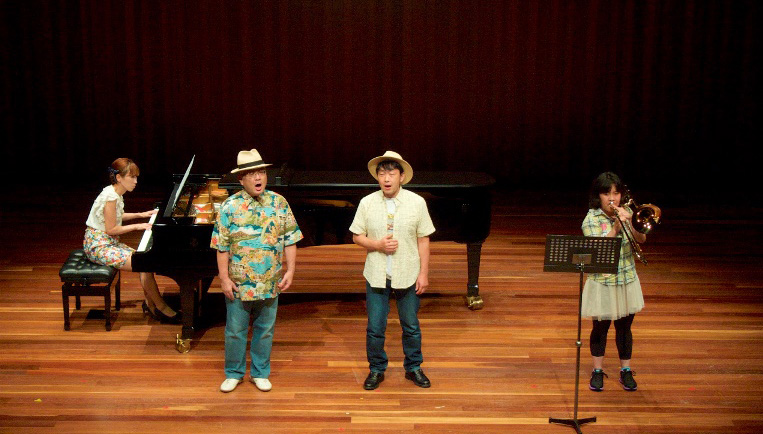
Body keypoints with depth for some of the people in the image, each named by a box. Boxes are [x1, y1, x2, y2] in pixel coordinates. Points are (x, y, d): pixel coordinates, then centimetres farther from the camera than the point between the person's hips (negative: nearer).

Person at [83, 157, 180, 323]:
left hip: (109, 243, 10)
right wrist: (137, 226, -15)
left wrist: (140, 215, 21)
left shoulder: (116, 194, 8)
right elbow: (111, 229, -21)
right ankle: (160, 307, -4)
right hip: (99, 246, -10)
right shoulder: (110, 196, -22)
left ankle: (150, 304, 5)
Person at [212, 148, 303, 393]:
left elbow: (290, 240, 2)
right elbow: (222, 247, -6)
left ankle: (260, 373, 28)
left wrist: (290, 270, -4)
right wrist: (224, 278, -9)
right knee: (235, 330, 9)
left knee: (265, 329, 12)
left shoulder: (279, 203, 0)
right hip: (239, 283, -2)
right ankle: (234, 373, 27)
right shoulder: (230, 207, -6)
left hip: (270, 282, 2)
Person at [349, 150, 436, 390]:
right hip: (377, 276, 0)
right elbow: (357, 236, 2)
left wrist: (424, 273, -4)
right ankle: (377, 369, 25)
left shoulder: (417, 202, -5)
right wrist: (378, 245, -16)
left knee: (411, 326, 12)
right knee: (375, 328, 6)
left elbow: (423, 240, -1)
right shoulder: (367, 203, -4)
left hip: (407, 276, 0)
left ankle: (413, 368, 31)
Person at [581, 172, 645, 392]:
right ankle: (598, 370, 23)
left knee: (624, 327, 12)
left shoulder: (626, 213, 2)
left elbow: (641, 239, -7)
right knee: (600, 327, 7)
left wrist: (629, 221, -21)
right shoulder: (592, 219, -9)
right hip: (602, 282, -3)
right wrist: (616, 227, -28)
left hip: (627, 280, 3)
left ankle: (626, 370, 26)